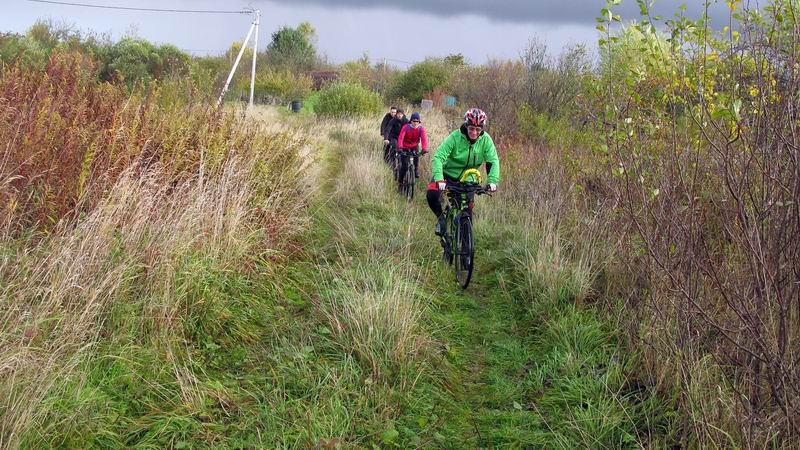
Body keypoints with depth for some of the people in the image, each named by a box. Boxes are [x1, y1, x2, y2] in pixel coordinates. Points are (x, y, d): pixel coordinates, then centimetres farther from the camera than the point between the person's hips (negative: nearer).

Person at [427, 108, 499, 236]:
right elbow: (438, 157, -29)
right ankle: (441, 218, 0)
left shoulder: (485, 140, -15)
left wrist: (493, 181, -33)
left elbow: (493, 161, -16)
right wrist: (438, 178, -44)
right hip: (447, 174, -3)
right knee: (432, 195, -27)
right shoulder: (455, 137, -23)